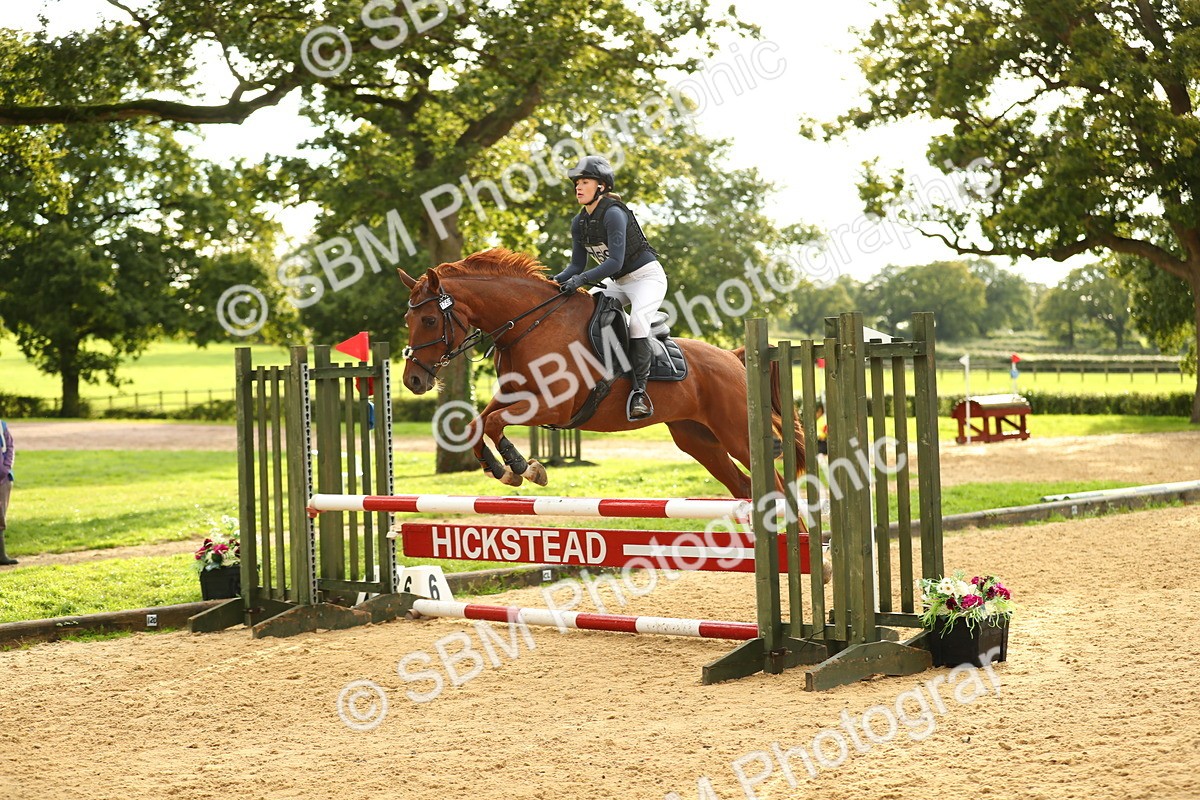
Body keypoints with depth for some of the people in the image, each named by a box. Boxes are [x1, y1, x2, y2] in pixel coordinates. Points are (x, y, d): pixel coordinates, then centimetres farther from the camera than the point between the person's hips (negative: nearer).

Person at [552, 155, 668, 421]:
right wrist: (556, 281, -11)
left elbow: (615, 262, -28)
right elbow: (577, 265, 7)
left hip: (647, 277, -9)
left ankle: (639, 390, -32)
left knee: (637, 319, -33)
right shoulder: (579, 222, 2)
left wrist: (582, 279, -36)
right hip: (617, 282, 9)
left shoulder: (613, 214, -22)